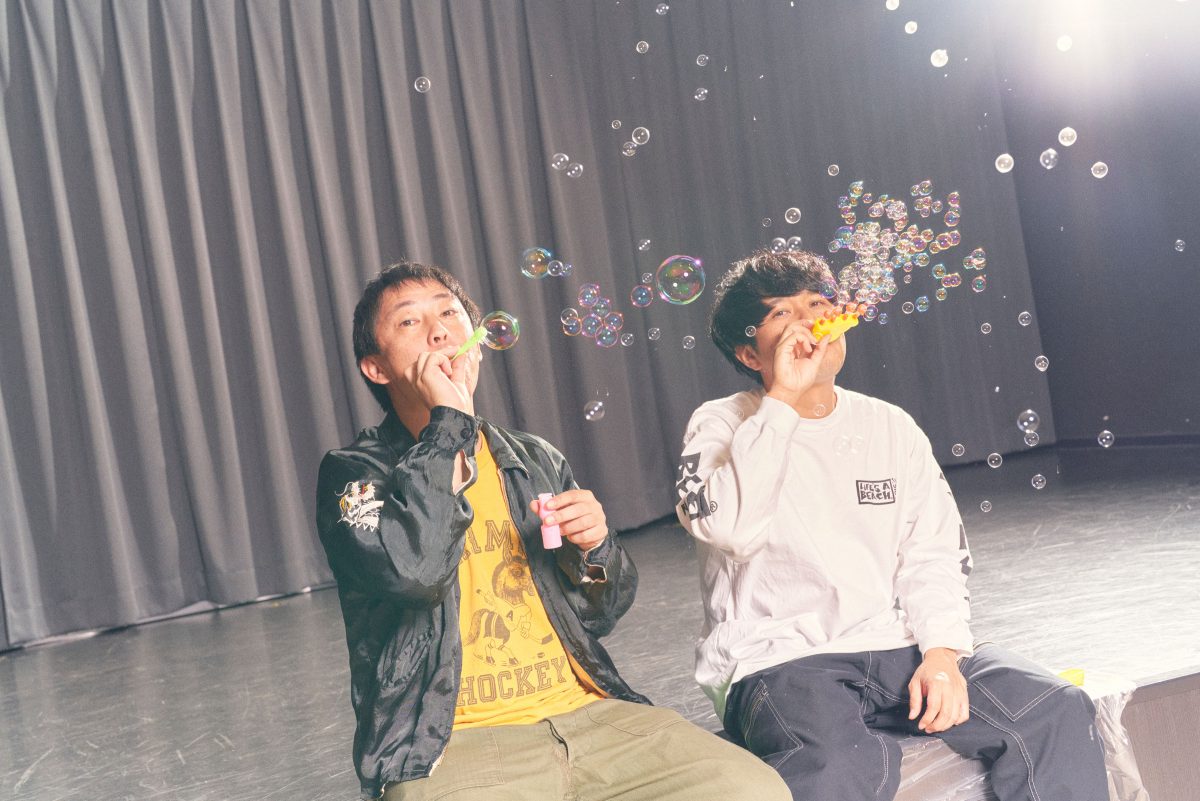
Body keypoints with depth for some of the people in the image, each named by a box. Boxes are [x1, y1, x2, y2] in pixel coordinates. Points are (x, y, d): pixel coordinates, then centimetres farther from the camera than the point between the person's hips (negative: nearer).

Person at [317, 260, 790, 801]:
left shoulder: (537, 462, 16)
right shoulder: (353, 472, 2)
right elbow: (412, 569, -20)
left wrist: (593, 549, 0)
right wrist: (449, 419, -11)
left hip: (586, 713, 5)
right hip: (453, 739, -4)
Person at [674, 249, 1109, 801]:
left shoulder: (891, 426, 14)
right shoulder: (721, 426, 1)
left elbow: (934, 554, 9)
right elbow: (725, 527, -20)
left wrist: (942, 651, -9)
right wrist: (782, 400, -18)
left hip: (894, 646, 5)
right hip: (778, 659, -5)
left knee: (1059, 713, -16)